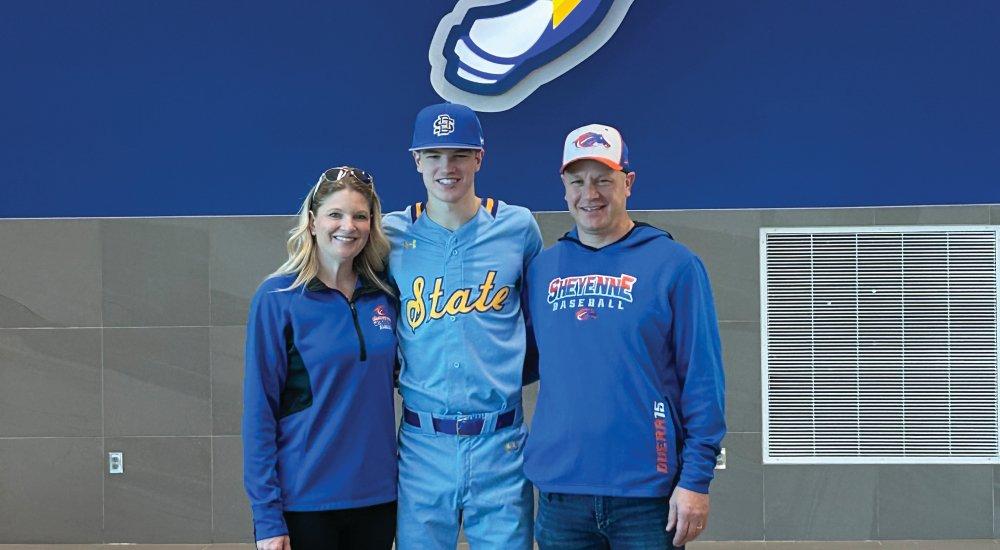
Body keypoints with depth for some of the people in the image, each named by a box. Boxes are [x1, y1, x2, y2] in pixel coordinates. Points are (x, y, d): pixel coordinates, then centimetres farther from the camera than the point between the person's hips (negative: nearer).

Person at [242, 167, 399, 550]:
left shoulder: (384, 296, 4)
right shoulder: (277, 298, -7)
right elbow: (259, 410, -8)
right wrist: (267, 517, -12)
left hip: (376, 497, 4)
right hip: (302, 500, -4)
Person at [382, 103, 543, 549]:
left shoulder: (517, 227, 2)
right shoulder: (392, 234, 2)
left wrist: (517, 371, 7)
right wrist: (394, 379, 6)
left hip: (501, 443, 0)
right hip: (422, 442, 0)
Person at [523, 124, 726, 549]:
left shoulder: (674, 264, -3)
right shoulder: (542, 268, 8)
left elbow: (703, 380, -5)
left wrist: (696, 479, -10)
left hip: (648, 495, -3)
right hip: (559, 491, 3)